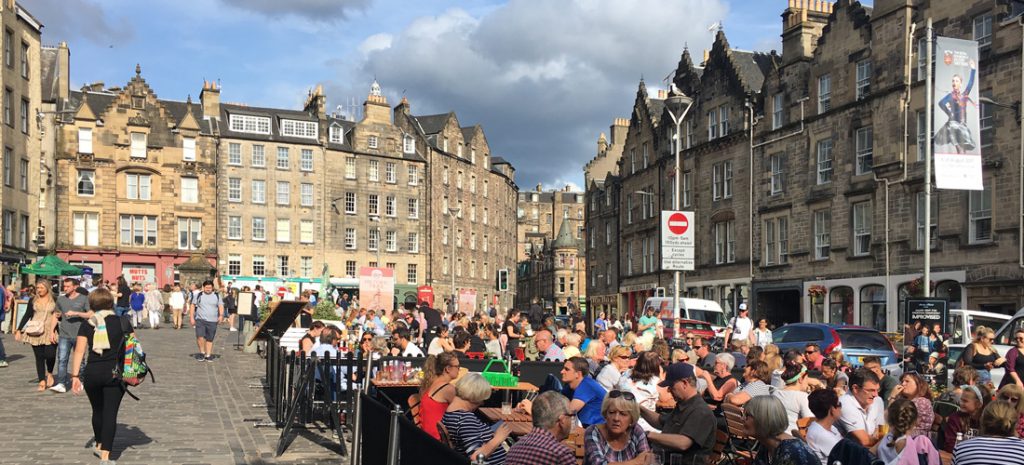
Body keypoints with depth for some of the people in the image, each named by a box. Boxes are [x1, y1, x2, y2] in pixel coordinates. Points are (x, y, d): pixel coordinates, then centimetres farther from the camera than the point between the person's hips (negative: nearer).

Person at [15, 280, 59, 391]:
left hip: (50, 332, -2)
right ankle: (42, 381, 6)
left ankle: (50, 373, 16)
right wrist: (19, 330, 4)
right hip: (35, 332, 2)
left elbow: (59, 315, 5)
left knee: (50, 355, -13)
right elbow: (27, 315, 10)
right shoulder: (33, 300, 8)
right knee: (39, 357, 1)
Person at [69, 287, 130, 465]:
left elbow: (79, 351, -6)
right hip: (115, 373, -2)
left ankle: (99, 444, 43)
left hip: (92, 373, 2)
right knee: (110, 413, 0)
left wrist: (75, 375, -7)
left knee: (97, 410, 21)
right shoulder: (122, 322, 1)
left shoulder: (87, 325, 2)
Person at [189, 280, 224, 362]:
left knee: (210, 339, 4)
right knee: (200, 336, -17)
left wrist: (221, 315, -12)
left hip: (212, 321, 1)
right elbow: (192, 306, 9)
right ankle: (202, 352, 0)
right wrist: (191, 317, 0)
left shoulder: (217, 296, 9)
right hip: (200, 320, -1)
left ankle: (208, 355, 13)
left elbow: (221, 306, 6)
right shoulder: (198, 296, 7)